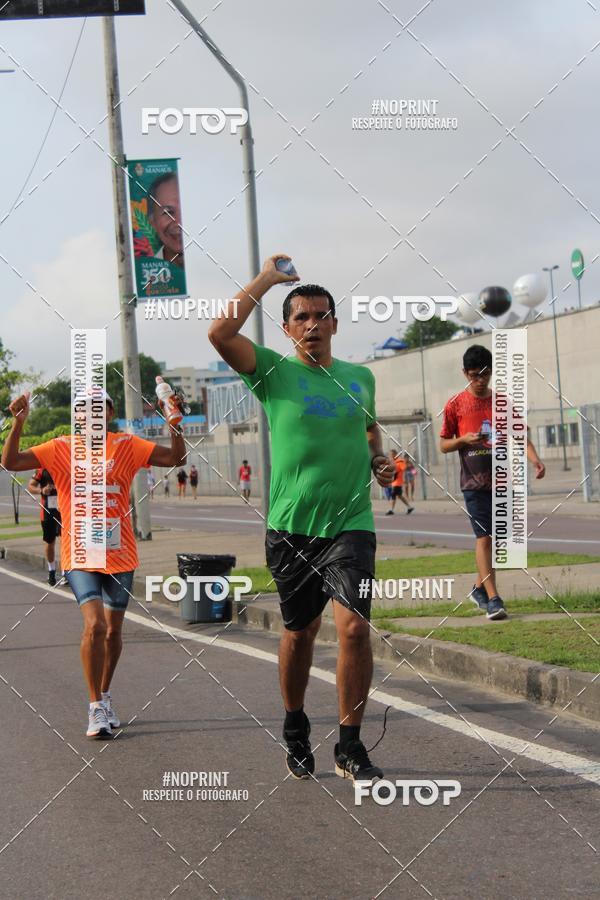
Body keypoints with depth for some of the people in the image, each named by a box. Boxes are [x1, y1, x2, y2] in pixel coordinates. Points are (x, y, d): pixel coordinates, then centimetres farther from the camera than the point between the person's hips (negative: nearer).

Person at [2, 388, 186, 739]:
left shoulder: (126, 446, 2)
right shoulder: (61, 449, 0)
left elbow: (175, 457, -3)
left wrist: (175, 425, -20)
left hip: (120, 555, 2)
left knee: (113, 630, 12)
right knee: (94, 624, -18)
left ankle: (105, 696, 34)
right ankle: (96, 709, -8)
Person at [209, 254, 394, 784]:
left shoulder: (360, 377, 11)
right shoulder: (275, 373, 0)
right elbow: (221, 332, -17)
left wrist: (379, 461, 9)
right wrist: (267, 279, -9)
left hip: (350, 524, 1)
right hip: (291, 526, -1)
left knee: (354, 625, -15)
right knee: (300, 631, 10)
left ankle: (350, 745, -4)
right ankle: (295, 729, 33)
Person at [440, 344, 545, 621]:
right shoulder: (455, 405, 1)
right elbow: (443, 445, 5)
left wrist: (534, 459, -16)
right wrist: (464, 439, -15)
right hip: (474, 481, -3)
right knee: (483, 536, -10)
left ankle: (480, 587, 27)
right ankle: (493, 598, -12)